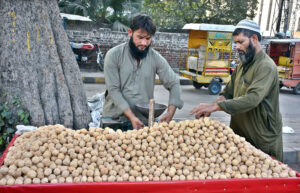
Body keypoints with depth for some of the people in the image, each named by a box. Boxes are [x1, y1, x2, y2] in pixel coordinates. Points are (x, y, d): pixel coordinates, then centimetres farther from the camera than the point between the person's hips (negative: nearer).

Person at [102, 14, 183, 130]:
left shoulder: (156, 58, 2)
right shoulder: (113, 55, -4)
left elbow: (174, 83, 4)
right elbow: (113, 90, -8)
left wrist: (170, 112, -11)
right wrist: (131, 117, -17)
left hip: (144, 120, 1)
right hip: (114, 117, -1)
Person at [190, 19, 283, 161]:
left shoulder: (266, 67, -19)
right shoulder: (242, 65, 9)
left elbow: (252, 99, -31)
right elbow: (229, 91, 13)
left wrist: (215, 106, -36)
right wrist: (221, 99, -11)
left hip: (262, 139, -7)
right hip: (239, 133, 8)